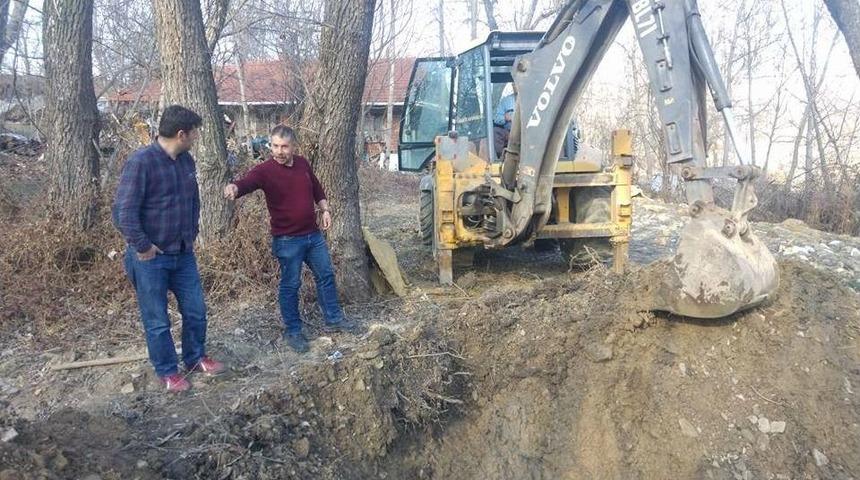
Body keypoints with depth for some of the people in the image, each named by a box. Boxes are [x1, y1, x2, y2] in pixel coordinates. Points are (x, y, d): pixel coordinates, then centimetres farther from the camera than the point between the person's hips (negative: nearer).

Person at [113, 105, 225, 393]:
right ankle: (167, 372, 26)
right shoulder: (141, 162, -20)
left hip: (184, 253, 7)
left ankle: (195, 358, 36)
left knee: (195, 312, 14)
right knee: (157, 321, 8)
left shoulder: (186, 160, 4)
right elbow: (123, 211, -22)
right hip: (150, 258, -6)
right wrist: (142, 247, -18)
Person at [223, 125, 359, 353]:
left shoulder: (302, 163, 3)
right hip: (287, 240, -6)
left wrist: (325, 210, 12)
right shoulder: (265, 170, -15)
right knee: (290, 285, 5)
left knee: (326, 275, 15)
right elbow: (247, 182, -35)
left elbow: (317, 188, 19)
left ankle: (334, 319, 32)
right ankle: (292, 331, 20)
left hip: (313, 234, 6)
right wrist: (234, 188, -56)